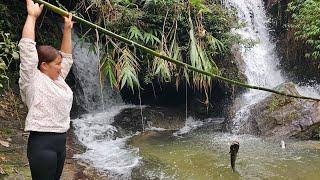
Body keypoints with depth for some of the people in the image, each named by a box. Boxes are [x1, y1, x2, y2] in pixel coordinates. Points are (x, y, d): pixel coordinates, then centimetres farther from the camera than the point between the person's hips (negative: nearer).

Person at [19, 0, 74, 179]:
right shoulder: (33, 80, -9)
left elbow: (67, 56, 21)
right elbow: (27, 47, -15)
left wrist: (67, 29, 20)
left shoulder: (57, 79, 12)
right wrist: (32, 15, -9)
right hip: (42, 143, -8)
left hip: (60, 141, 8)